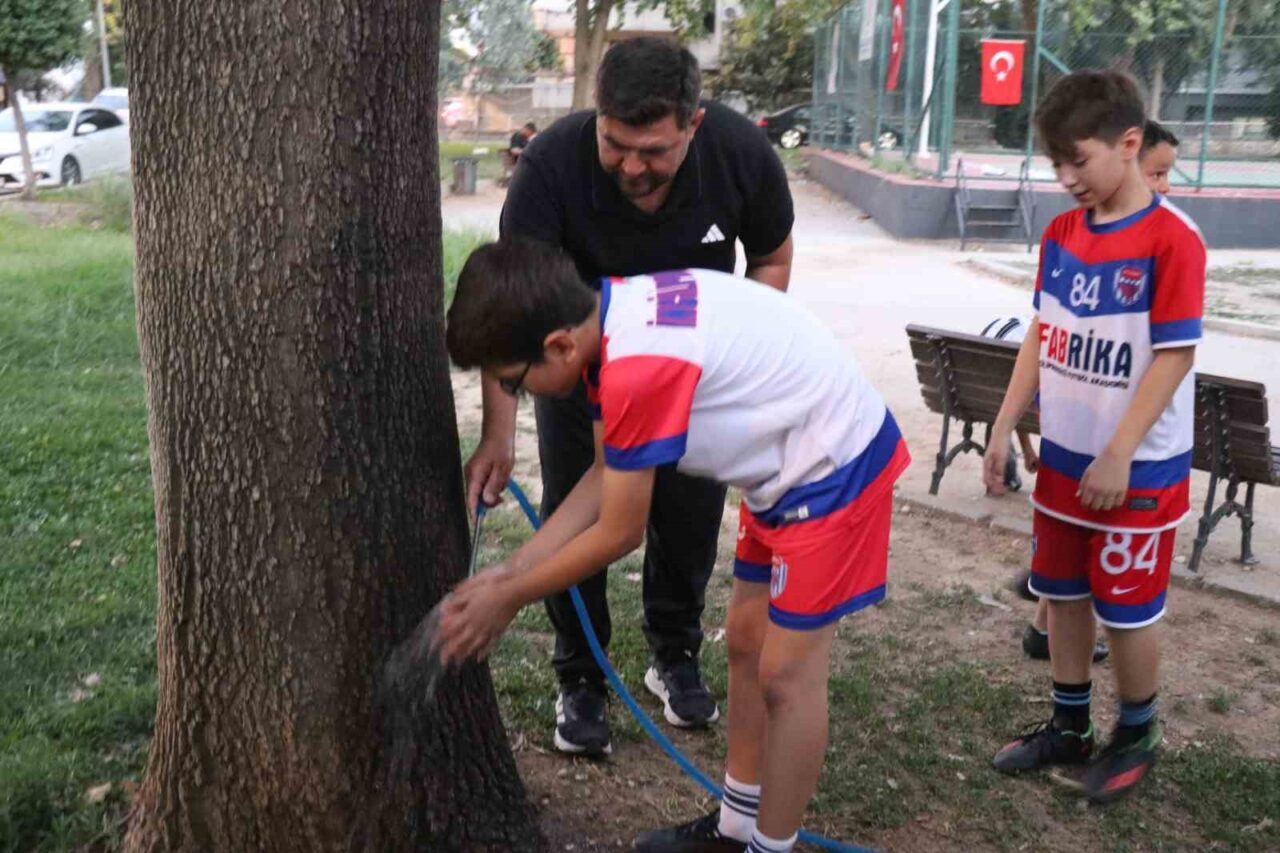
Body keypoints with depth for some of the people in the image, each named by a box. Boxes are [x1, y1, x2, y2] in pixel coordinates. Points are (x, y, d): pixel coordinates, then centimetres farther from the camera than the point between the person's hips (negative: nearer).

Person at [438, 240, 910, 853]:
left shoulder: (639, 368, -32)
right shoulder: (611, 318, -4)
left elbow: (618, 534, -20)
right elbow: (605, 477, 4)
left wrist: (508, 599, -8)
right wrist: (508, 571, 2)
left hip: (834, 466, -10)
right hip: (790, 462, 10)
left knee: (787, 673, 0)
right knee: (745, 641, 16)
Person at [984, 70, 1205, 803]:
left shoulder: (1172, 238, -17)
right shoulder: (1061, 234, 3)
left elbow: (1175, 355, -17)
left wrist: (1119, 455, -18)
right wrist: (1004, 427, 5)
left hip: (1138, 468, -6)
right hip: (1063, 456, 6)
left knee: (1128, 609, 7)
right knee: (1063, 594, 15)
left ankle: (1138, 736, 29)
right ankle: (1069, 727, 32)